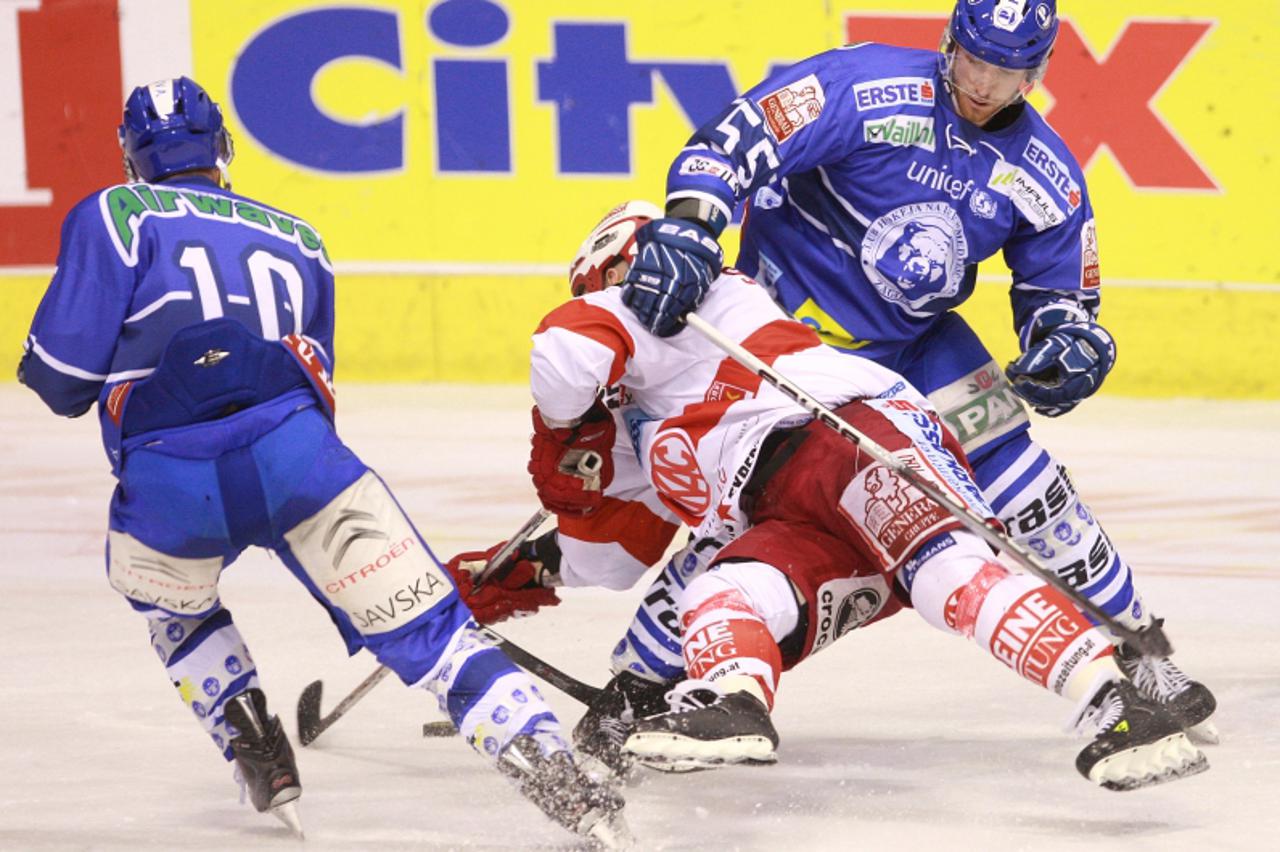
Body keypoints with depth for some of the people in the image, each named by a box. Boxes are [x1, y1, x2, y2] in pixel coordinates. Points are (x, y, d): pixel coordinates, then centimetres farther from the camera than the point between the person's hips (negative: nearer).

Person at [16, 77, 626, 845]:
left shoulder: (115, 216, 13)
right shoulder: (295, 237, 28)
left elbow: (62, 372, 5)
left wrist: (58, 384, 27)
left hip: (168, 484, -1)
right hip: (294, 453, 1)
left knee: (170, 604, 32)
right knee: (426, 628, 0)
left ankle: (255, 754, 21)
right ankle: (550, 772, -18)